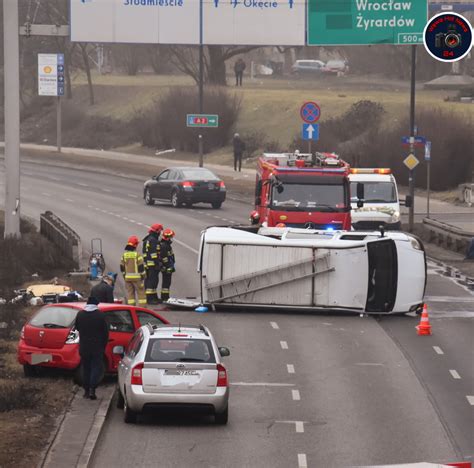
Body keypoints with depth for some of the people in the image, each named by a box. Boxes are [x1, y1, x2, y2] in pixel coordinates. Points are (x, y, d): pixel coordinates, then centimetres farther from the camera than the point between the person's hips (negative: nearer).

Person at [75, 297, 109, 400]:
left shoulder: (80, 314, -1)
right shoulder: (100, 315, -9)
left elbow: (77, 328, 14)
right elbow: (105, 332, -5)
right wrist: (104, 346, 7)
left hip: (84, 347, 3)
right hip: (97, 347, -3)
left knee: (86, 368, 12)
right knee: (96, 367, 1)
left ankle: (86, 390, 13)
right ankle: (92, 390, -12)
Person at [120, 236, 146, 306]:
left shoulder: (124, 255, 3)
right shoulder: (137, 254, -13)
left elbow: (122, 267, 8)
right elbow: (141, 266, -11)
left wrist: (124, 275, 19)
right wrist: (142, 275, -1)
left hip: (127, 277, 4)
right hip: (136, 276, -4)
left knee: (130, 292, 9)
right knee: (141, 292, 3)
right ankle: (142, 306, 1)